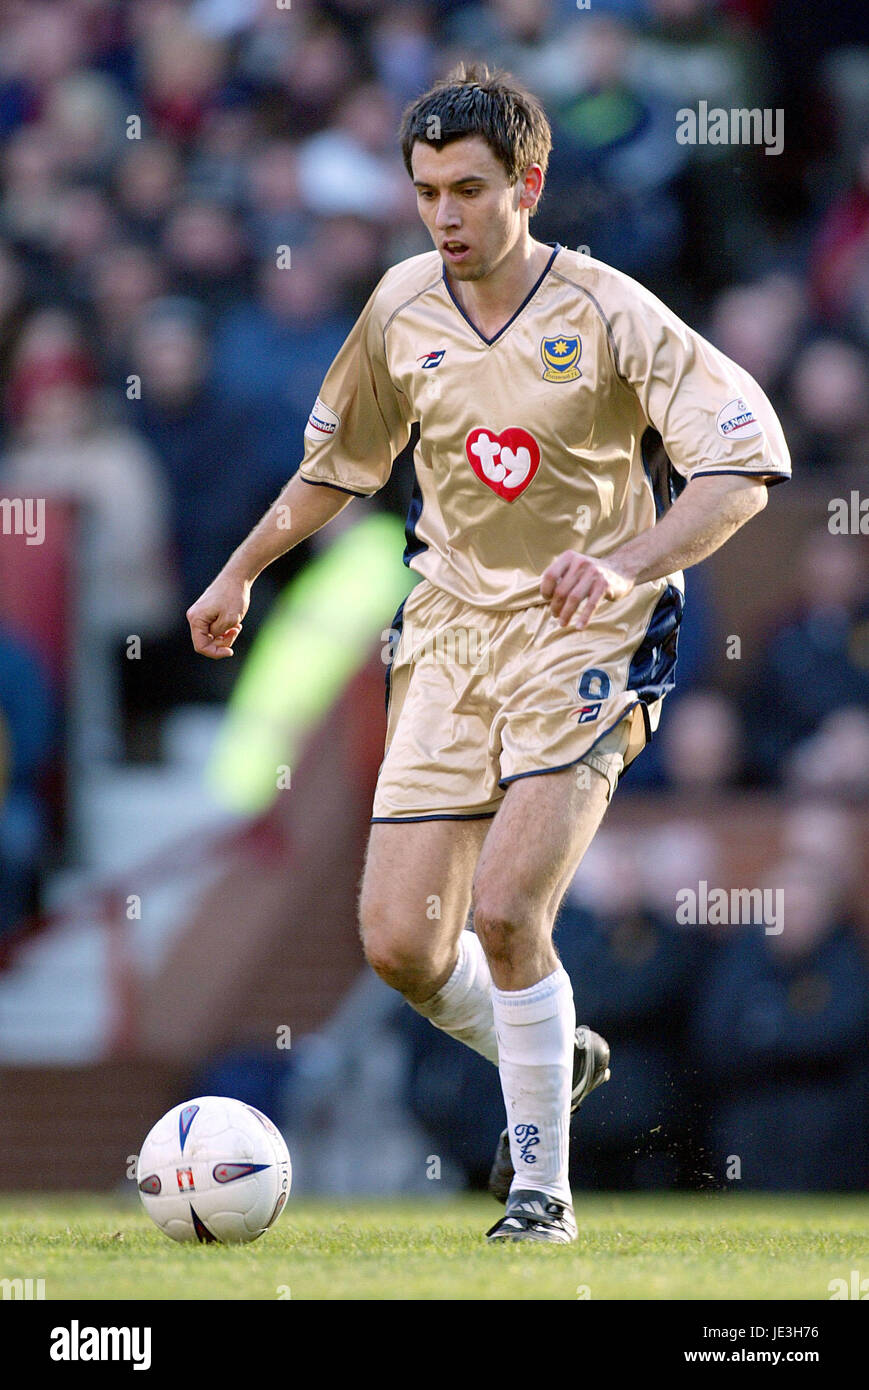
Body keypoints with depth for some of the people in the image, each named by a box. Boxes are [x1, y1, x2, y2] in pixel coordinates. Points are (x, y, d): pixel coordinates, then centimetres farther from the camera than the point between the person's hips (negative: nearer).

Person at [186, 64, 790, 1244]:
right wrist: (241, 572, 25)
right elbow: (339, 459, 22)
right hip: (450, 632, 5)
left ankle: (541, 1188, -2)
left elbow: (745, 464, -14)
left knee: (505, 911, -19)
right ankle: (551, 1062, 29)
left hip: (580, 639, -5)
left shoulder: (610, 314, -11)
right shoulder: (401, 308, 4)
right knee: (398, 944, -2)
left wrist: (623, 562, -27)